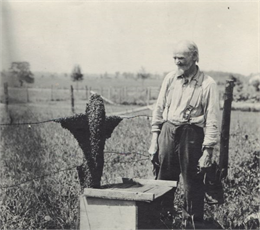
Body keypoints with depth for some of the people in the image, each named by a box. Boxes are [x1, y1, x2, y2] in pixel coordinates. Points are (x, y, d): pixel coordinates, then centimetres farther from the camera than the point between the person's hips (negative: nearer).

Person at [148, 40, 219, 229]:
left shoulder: (207, 84, -6)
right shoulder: (170, 79, 7)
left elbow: (212, 120, -7)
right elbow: (159, 109, 12)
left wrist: (208, 150, -11)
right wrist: (155, 138, 7)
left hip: (191, 135, -4)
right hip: (167, 131, 4)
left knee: (193, 183, 4)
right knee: (164, 179, 9)